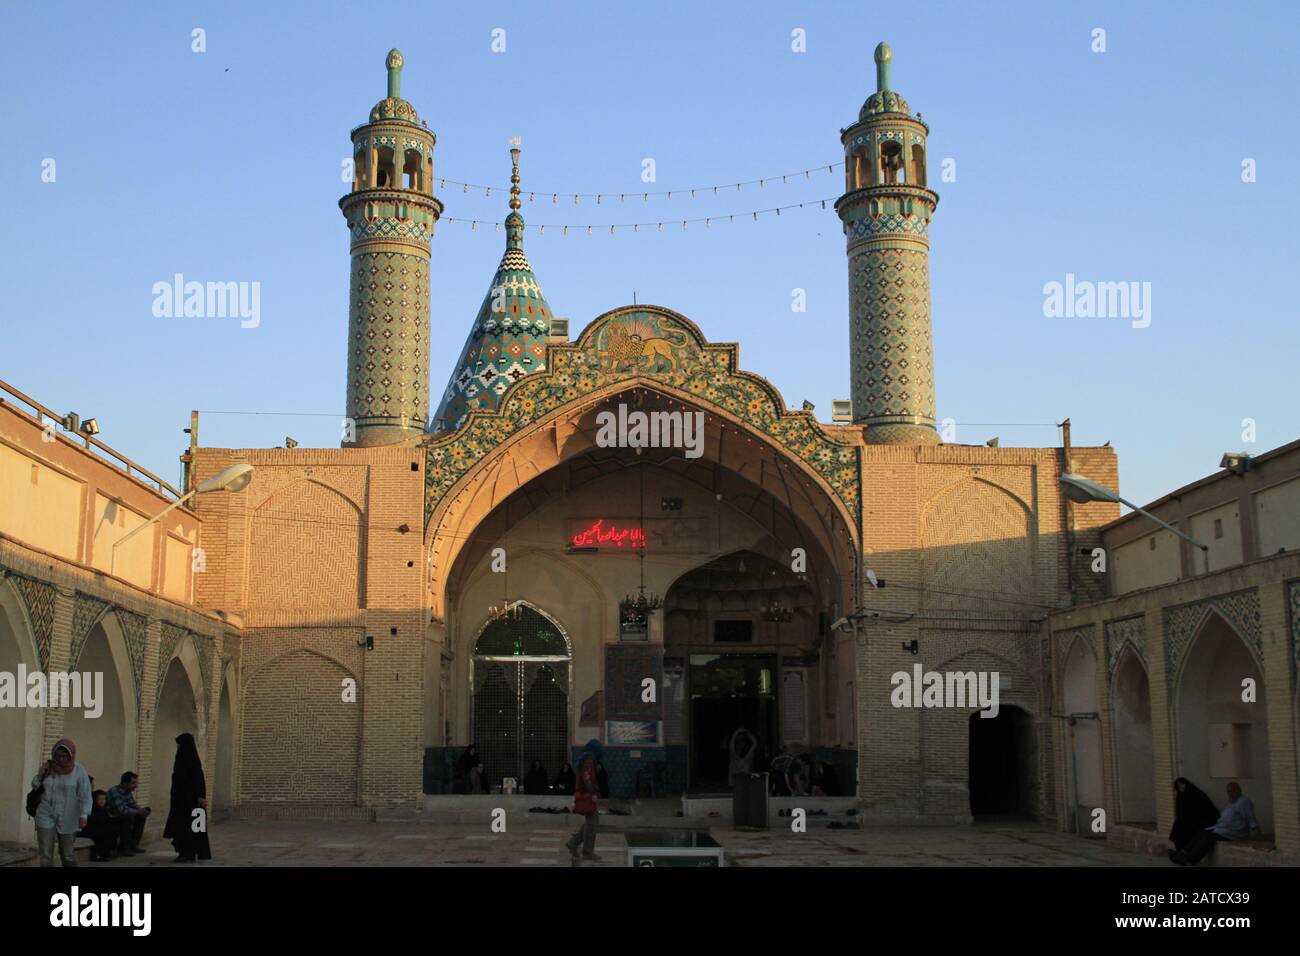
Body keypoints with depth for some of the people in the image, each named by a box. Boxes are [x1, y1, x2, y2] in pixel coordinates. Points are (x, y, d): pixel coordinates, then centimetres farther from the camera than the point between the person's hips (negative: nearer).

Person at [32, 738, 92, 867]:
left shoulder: (79, 771, -9)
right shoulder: (48, 767, 1)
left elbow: (85, 796, -13)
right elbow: (35, 787, 12)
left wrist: (84, 815, -27)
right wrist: (41, 774, -7)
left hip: (67, 820, -2)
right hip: (46, 817, 2)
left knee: (67, 855, 9)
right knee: (46, 856, -4)